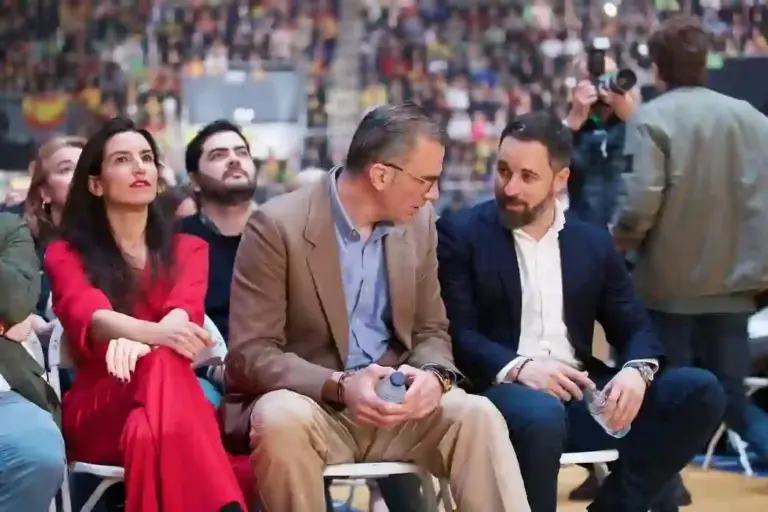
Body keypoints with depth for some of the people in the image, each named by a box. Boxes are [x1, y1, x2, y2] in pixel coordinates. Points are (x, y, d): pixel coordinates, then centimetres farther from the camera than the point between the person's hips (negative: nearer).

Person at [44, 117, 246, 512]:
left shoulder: (188, 249, 20)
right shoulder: (66, 254, 14)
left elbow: (185, 310, -3)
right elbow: (87, 314, -10)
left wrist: (137, 342, -30)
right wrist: (153, 333, -35)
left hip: (179, 402, 2)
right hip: (96, 413, -2)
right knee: (159, 366, -38)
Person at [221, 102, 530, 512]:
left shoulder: (418, 222, 6)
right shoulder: (277, 226, -12)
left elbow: (431, 331, 12)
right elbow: (251, 353, -15)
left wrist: (434, 375, -14)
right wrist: (339, 386, -30)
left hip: (394, 405, 4)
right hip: (308, 404, -4)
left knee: (477, 415, -24)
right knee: (282, 420, -37)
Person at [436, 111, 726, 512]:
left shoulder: (593, 241, 15)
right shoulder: (461, 234, 2)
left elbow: (634, 326, 12)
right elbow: (455, 332, -7)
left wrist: (637, 370, -13)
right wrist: (517, 366, -25)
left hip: (580, 395, 5)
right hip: (503, 391, -5)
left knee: (699, 391, -14)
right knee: (542, 412, -40)